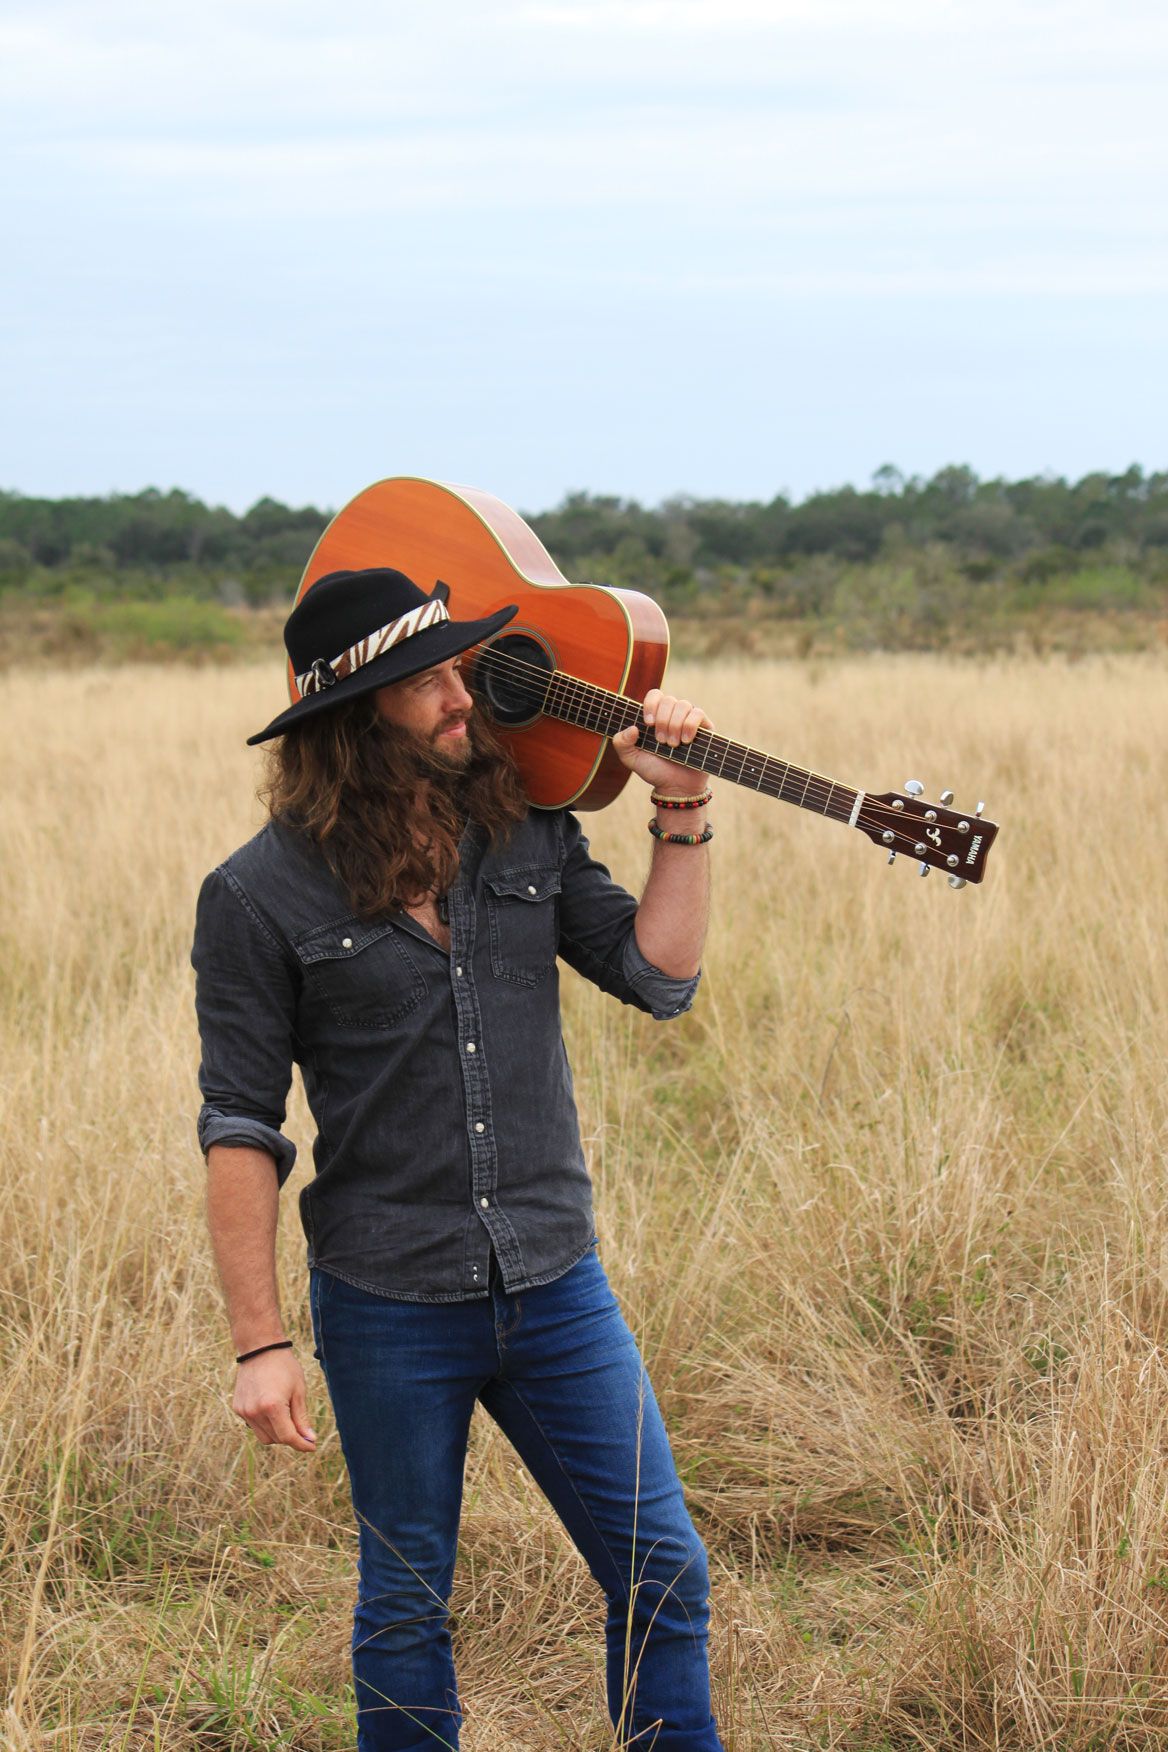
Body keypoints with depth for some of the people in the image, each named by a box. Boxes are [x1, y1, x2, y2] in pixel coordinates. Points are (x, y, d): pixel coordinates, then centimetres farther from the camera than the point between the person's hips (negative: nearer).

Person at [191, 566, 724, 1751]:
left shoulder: (527, 833, 3)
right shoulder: (262, 895, -9)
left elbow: (660, 976, 3)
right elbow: (239, 1127, -8)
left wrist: (682, 813, -7)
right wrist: (258, 1341, -10)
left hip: (554, 1282, 3)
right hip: (387, 1301, -3)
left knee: (662, 1568, 7)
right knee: (406, 1606, 11)